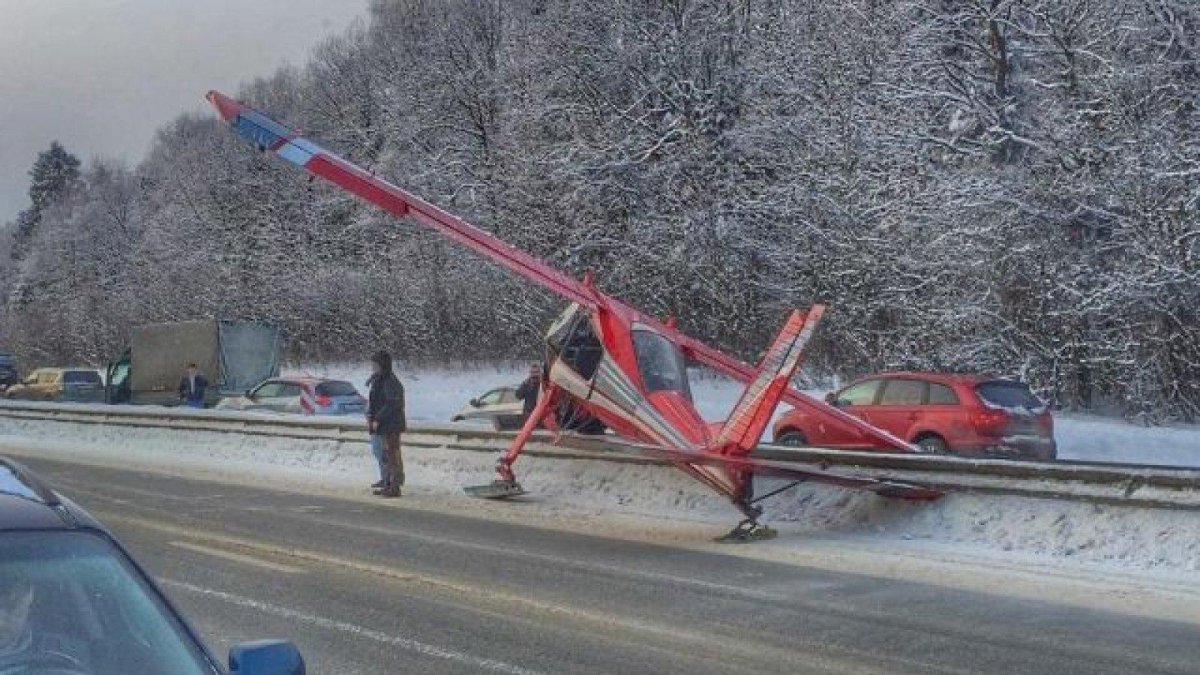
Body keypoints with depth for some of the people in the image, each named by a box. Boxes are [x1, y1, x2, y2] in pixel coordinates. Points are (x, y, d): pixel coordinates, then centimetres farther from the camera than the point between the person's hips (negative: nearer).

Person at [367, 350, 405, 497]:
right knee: (386, 456, 14)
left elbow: (391, 404, -22)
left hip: (392, 426, -10)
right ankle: (388, 485, 20)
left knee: (393, 455, -6)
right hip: (384, 426, 10)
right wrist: (370, 418, 8)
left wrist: (377, 419, -20)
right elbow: (373, 402, 19)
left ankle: (395, 487, -3)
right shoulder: (378, 380, 14)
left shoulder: (390, 382, -16)